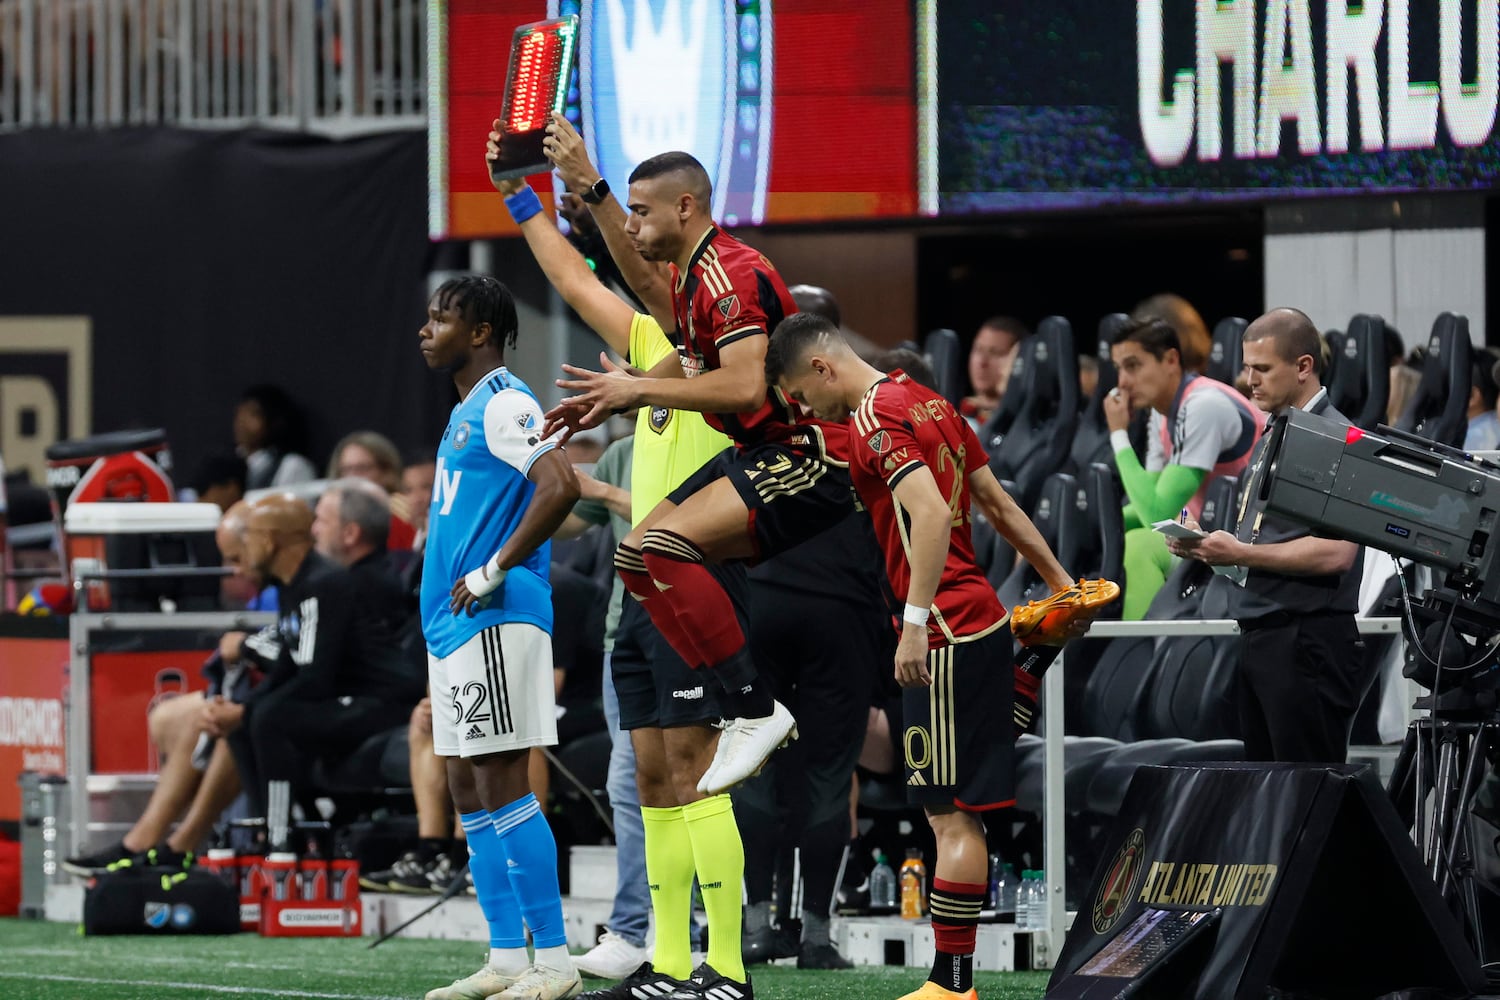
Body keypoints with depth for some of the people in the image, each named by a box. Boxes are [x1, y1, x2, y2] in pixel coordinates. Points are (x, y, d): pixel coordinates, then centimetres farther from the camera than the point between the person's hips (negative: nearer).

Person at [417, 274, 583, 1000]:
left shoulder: (504, 406, -11)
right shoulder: (468, 412, 19)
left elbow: (560, 486, -26)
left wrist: (494, 572, -21)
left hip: (494, 621, -10)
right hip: (454, 625, 10)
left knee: (501, 785, -11)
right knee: (468, 790, 10)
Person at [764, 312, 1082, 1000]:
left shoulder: (872, 421, -12)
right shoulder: (929, 402, 15)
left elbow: (931, 514, -24)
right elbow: (997, 503, 21)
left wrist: (916, 622, -26)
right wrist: (1058, 580, 26)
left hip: (944, 636, -9)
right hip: (984, 621, 9)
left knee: (951, 813, -7)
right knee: (963, 807, 10)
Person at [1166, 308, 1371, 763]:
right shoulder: (1270, 438, 18)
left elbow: (1335, 553, -21)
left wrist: (1241, 553, -20)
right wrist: (1205, 544, 5)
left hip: (1306, 640, -10)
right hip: (1258, 636, 10)